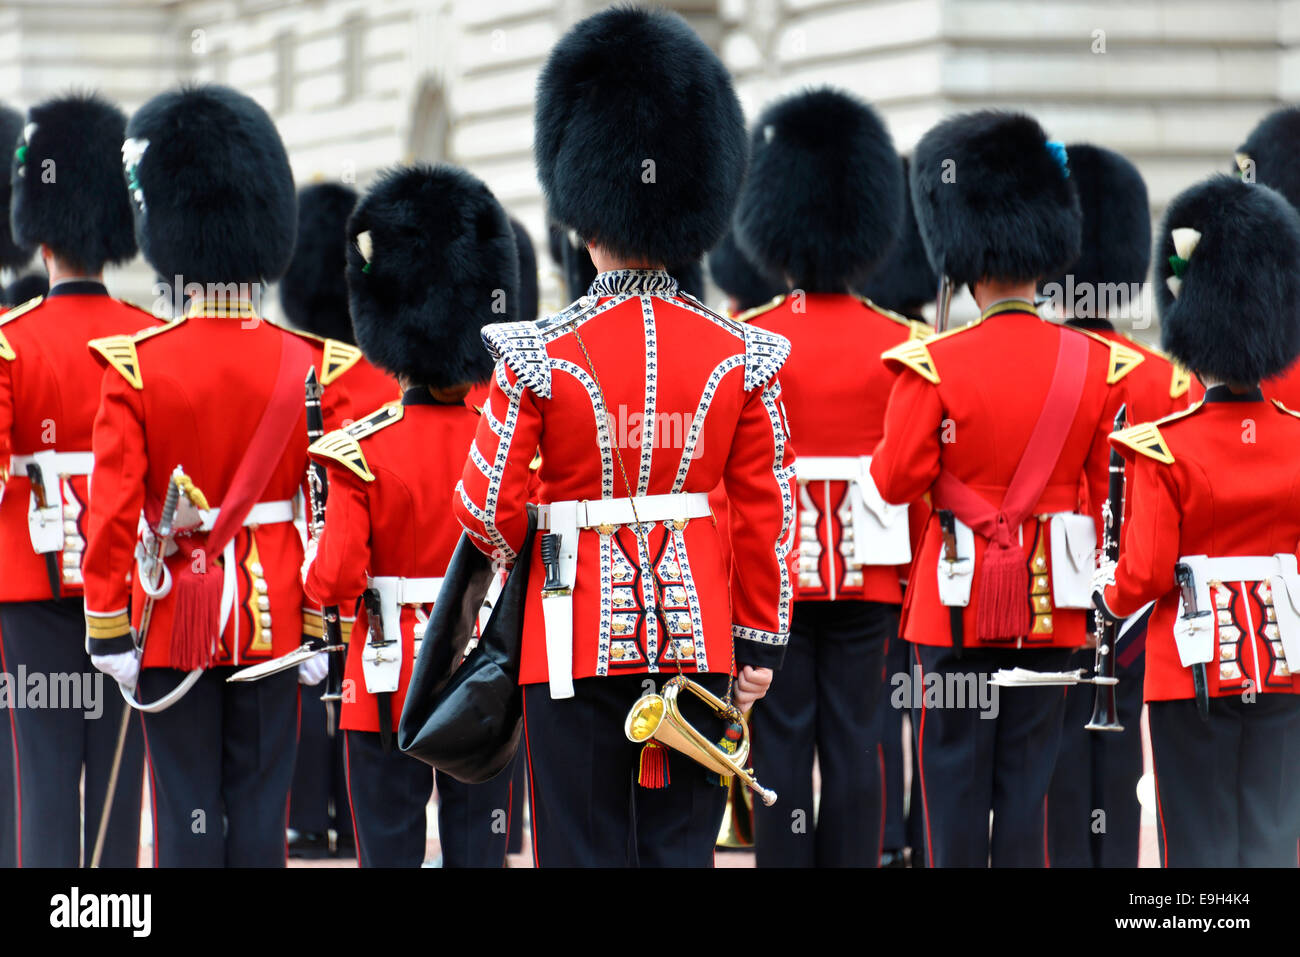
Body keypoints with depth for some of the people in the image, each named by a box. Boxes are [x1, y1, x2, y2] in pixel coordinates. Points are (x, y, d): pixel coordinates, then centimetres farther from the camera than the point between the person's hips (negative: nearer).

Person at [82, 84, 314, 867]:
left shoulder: (136, 367, -8)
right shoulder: (307, 368, -3)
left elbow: (114, 513, -9)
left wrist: (108, 630, -3)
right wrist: (324, 627, 4)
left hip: (176, 618, -2)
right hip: (274, 618, 2)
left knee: (187, 809, 2)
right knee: (261, 812, 5)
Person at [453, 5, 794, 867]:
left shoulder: (540, 356, -9)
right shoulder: (739, 358, 0)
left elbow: (489, 508, -5)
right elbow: (768, 513, 2)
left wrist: (528, 565, 16)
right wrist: (761, 642, 10)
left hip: (579, 638, -3)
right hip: (698, 635, 3)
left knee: (586, 850, 2)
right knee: (681, 850, 7)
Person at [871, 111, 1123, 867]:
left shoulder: (936, 365, -12)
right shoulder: (1091, 364, -1)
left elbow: (897, 482, -9)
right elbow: (1099, 489, 9)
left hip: (961, 594, -3)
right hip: (1052, 603, 3)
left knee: (956, 773, 4)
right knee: (1029, 774, 7)